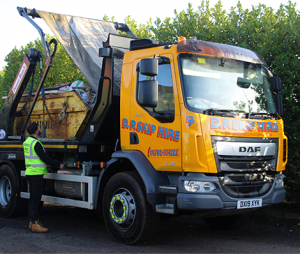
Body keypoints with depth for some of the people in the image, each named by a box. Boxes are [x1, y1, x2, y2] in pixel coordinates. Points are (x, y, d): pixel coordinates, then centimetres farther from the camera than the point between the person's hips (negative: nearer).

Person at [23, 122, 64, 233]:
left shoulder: (27, 142, 12)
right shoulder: (36, 143, -17)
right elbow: (45, 158, -18)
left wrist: (45, 164, 28)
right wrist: (58, 165, -8)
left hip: (29, 173, 10)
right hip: (36, 174, -10)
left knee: (33, 198, 14)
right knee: (36, 199, -7)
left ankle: (32, 221, 20)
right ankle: (35, 224, -5)